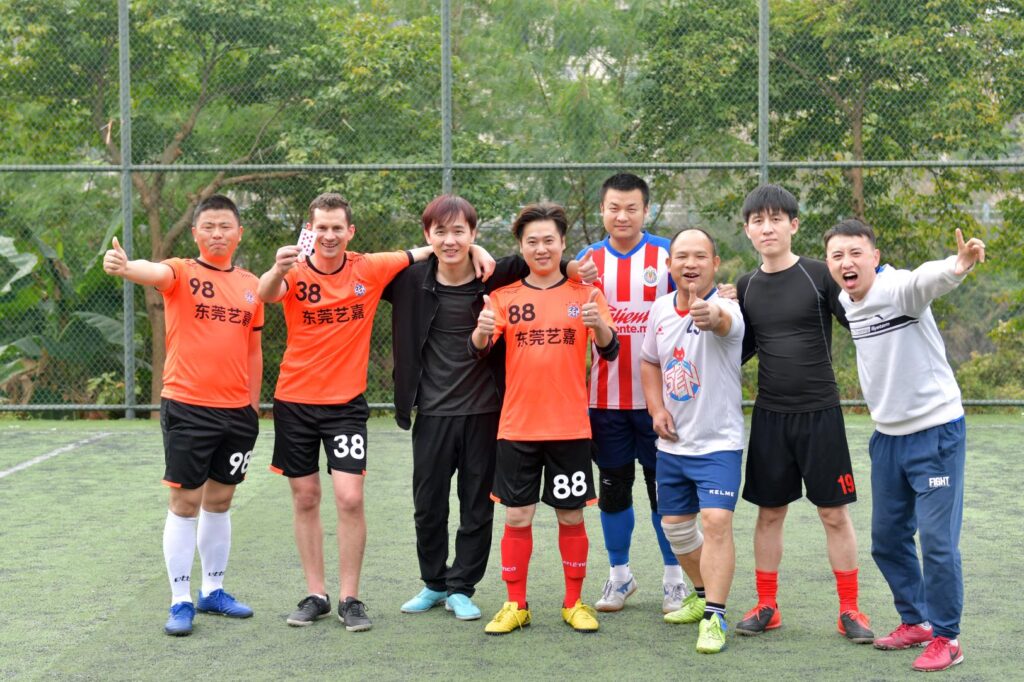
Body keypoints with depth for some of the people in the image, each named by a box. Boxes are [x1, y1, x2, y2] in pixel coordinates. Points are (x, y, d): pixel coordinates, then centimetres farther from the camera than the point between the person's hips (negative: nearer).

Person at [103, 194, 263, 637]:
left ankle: (213, 591, 27)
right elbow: (153, 272, -29)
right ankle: (180, 602, 7)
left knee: (220, 500, 14)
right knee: (185, 501, -1)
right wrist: (124, 267, -52)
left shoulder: (250, 285, 9)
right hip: (187, 408, -4)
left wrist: (253, 406, 15)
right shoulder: (181, 273, -4)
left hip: (237, 412, 5)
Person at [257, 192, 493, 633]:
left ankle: (350, 598, 3)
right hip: (295, 401, 0)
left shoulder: (370, 269, -4)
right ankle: (315, 596, 19)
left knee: (350, 498, -9)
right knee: (305, 499, 8)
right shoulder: (296, 273, -8)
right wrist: (278, 270, -52)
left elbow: (426, 251, 6)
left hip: (346, 402, 0)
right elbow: (266, 295, -29)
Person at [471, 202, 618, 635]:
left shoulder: (584, 293, 2)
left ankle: (574, 603, 17)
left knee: (571, 516, 5)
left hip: (570, 427, 0)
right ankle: (515, 605, 13)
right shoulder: (505, 296, 4)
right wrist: (482, 331, -29)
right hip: (517, 426, 1)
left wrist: (599, 326, -27)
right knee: (517, 516, 2)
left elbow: (609, 350, -5)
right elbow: (477, 350, -6)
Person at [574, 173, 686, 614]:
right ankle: (619, 575, 23)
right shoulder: (587, 260, 6)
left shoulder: (667, 255, -2)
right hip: (605, 398, 2)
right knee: (612, 488, 10)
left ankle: (674, 579, 16)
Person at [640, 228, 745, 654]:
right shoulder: (660, 308, 2)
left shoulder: (725, 307, -18)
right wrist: (657, 408, 1)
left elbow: (724, 321, -44)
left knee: (717, 521, -19)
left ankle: (714, 618, -13)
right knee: (675, 524, 15)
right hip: (672, 443, 7)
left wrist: (710, 314, -68)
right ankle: (703, 595, 37)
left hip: (718, 442, -6)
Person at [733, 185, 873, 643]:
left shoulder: (818, 275, -6)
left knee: (834, 513, 2)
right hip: (770, 415, 3)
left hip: (819, 412, -3)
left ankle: (849, 610, 12)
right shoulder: (746, 288, 6)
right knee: (769, 512, 9)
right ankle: (766, 607, 20)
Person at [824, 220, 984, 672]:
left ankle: (946, 639, 8)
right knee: (887, 540, 14)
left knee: (937, 540, -7)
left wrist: (959, 265, -67)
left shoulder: (899, 289, -21)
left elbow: (927, 280, -45)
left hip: (936, 432, -8)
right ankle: (916, 622, 32)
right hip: (887, 436, 8)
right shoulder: (847, 302, 1)